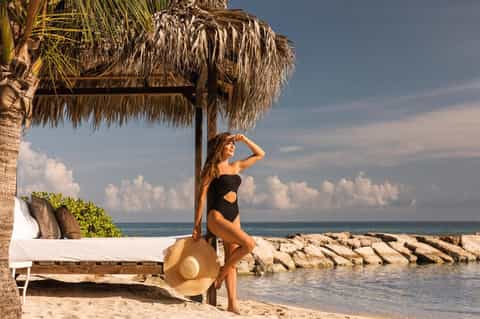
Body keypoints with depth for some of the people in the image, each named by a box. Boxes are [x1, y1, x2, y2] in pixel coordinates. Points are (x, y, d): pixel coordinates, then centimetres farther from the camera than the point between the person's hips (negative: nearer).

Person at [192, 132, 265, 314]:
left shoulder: (236, 166, 15)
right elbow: (202, 197, -4)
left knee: (232, 262, 4)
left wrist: (244, 139, 11)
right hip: (217, 217, -6)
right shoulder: (212, 169, -2)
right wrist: (197, 225, -8)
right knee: (248, 243, -23)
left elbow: (260, 154, 24)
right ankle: (221, 273, -3)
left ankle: (232, 304, 8)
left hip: (234, 217, 6)